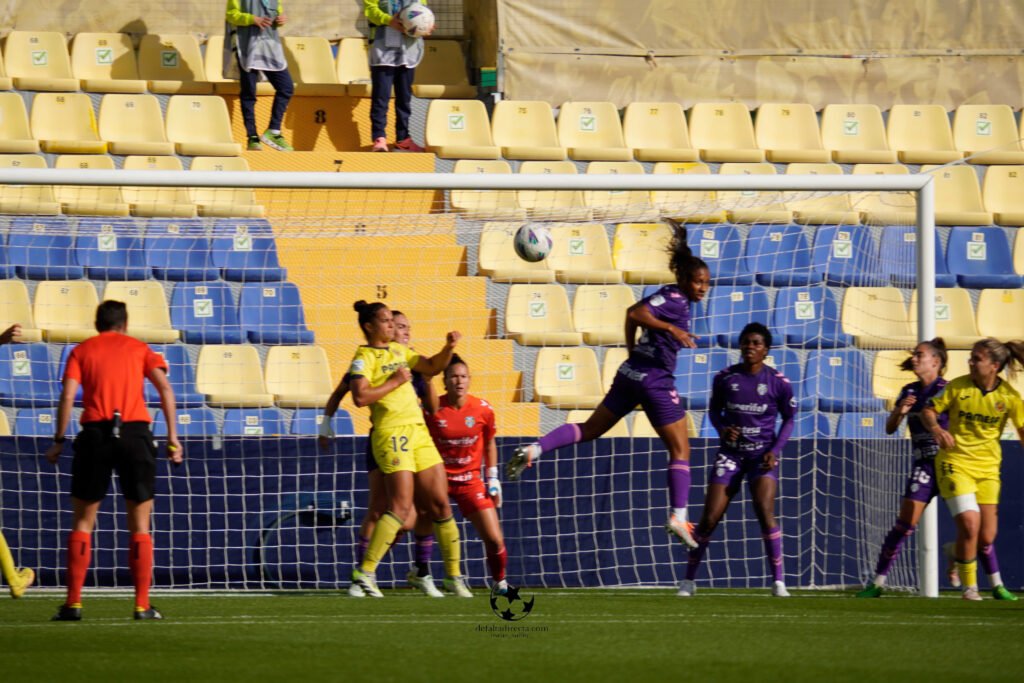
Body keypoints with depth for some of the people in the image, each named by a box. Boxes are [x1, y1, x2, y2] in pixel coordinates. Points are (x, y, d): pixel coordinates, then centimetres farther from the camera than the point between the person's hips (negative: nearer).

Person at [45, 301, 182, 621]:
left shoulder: (81, 351, 13)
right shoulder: (139, 349, 14)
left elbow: (68, 396, -1)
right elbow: (164, 388, 0)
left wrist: (58, 442, 0)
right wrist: (172, 437, -2)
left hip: (95, 433, 0)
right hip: (136, 432, 0)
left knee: (82, 521, 8)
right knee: (139, 524, 6)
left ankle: (73, 603, 2)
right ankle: (142, 605, 1)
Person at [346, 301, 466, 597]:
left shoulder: (399, 351, 19)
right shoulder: (364, 357, -5)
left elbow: (432, 366, 27)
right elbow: (360, 397, -18)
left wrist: (449, 348, 9)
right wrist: (395, 382, -14)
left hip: (419, 433, 8)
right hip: (392, 434, -8)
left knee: (440, 504, 6)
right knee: (401, 507, -17)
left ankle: (454, 573, 13)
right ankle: (366, 571, -14)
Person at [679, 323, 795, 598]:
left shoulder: (778, 382, -6)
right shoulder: (725, 378, -3)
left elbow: (788, 418, 5)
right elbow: (714, 410, 12)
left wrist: (775, 449, -8)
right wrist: (722, 428, -10)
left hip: (762, 455, -2)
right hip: (730, 454, 2)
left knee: (765, 513, -22)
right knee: (709, 519, -3)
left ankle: (778, 582, -14)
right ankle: (689, 580, 12)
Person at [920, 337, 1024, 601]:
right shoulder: (958, 387, -8)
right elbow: (929, 411, 0)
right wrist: (936, 428, -21)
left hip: (987, 468, 2)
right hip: (954, 463, -2)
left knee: (986, 537, -1)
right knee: (970, 523, -19)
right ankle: (969, 587, 0)